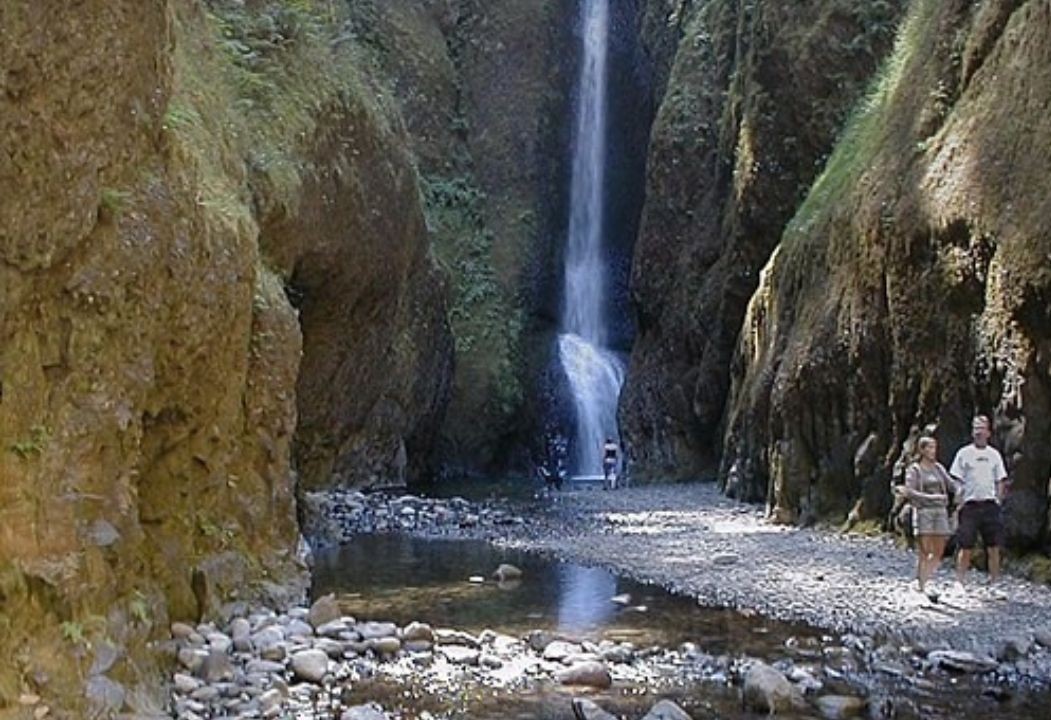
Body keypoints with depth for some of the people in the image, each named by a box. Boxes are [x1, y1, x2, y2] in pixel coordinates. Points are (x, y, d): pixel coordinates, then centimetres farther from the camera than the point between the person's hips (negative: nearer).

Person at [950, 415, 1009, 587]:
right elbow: (956, 480, 3)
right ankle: (960, 582, 3)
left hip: (990, 505, 2)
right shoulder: (964, 453, 5)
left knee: (994, 548, 3)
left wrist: (998, 499, 2)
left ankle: (995, 582, 11)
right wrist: (959, 501, -6)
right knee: (965, 547, -2)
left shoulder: (994, 454, 13)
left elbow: (1000, 481, 15)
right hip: (970, 505, -2)